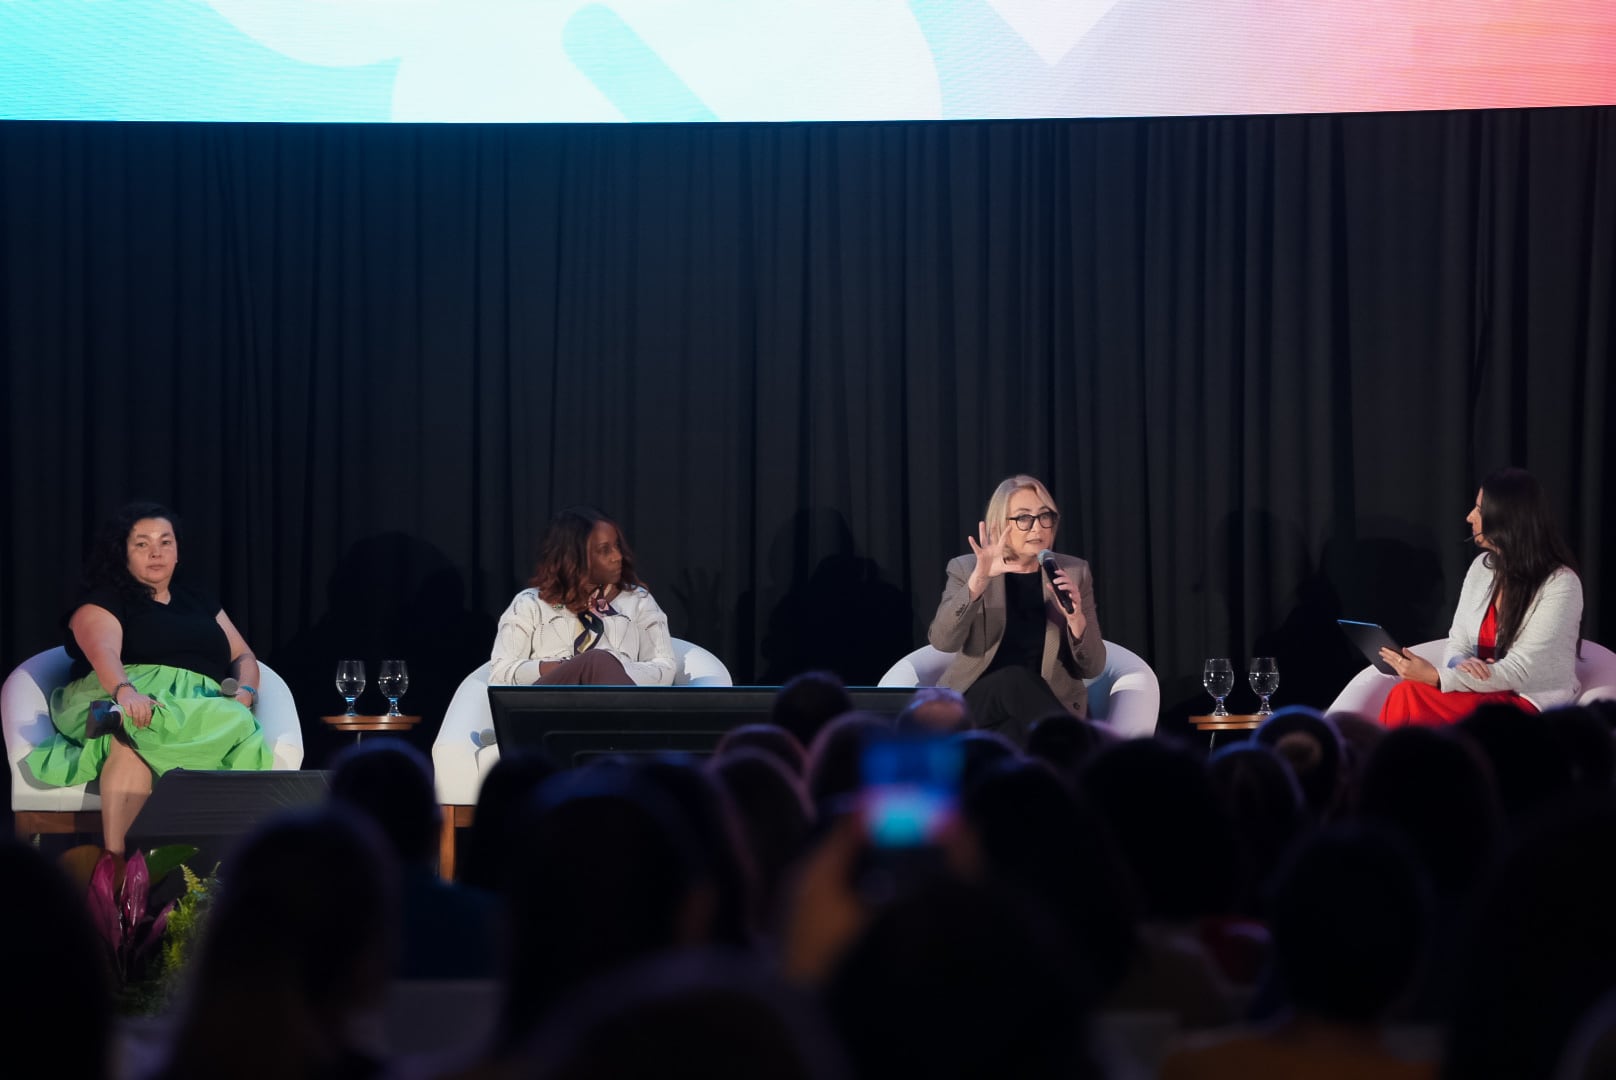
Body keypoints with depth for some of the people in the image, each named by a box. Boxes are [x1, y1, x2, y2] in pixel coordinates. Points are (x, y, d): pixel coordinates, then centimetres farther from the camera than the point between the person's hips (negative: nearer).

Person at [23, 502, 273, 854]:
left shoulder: (199, 602, 29)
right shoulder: (103, 601, 11)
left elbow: (243, 657, 26)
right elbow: (103, 651, -10)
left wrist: (245, 693, 1)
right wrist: (124, 690, -34)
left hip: (200, 705, 3)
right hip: (124, 698, -3)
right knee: (135, 732, -41)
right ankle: (114, 861, -54)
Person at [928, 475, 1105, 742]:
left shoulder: (1074, 572, 7)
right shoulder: (966, 569, 3)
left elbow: (1092, 668, 3)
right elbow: (943, 641, -15)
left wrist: (1076, 619, -18)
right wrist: (979, 580, -29)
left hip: (1046, 705, 0)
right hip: (974, 705, 0)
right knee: (1017, 679, -34)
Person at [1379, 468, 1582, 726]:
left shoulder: (1559, 584, -13)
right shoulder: (1481, 567, 9)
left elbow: (1519, 672, -18)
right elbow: (1457, 645, 11)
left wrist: (1436, 677, -24)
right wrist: (1462, 667, -15)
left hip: (1532, 707, -6)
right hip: (1483, 694, 6)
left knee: (1409, 699, -28)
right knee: (1405, 697, -27)